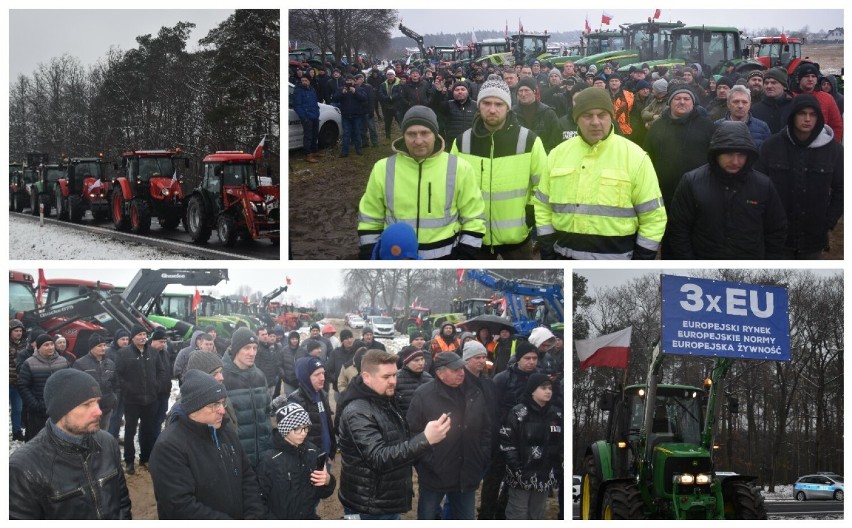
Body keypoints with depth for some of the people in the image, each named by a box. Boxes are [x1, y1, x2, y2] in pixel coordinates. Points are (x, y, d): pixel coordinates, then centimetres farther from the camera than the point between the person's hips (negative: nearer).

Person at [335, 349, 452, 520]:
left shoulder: (385, 402, 9)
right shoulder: (357, 413, -21)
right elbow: (379, 458, -33)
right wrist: (425, 440, -41)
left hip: (388, 504, 9)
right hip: (370, 510, -9)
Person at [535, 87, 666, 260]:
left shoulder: (634, 156, -7)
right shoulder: (558, 153, 4)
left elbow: (653, 216, -5)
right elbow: (544, 206, 13)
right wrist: (547, 252, 6)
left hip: (616, 260, -3)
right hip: (566, 257, 3)